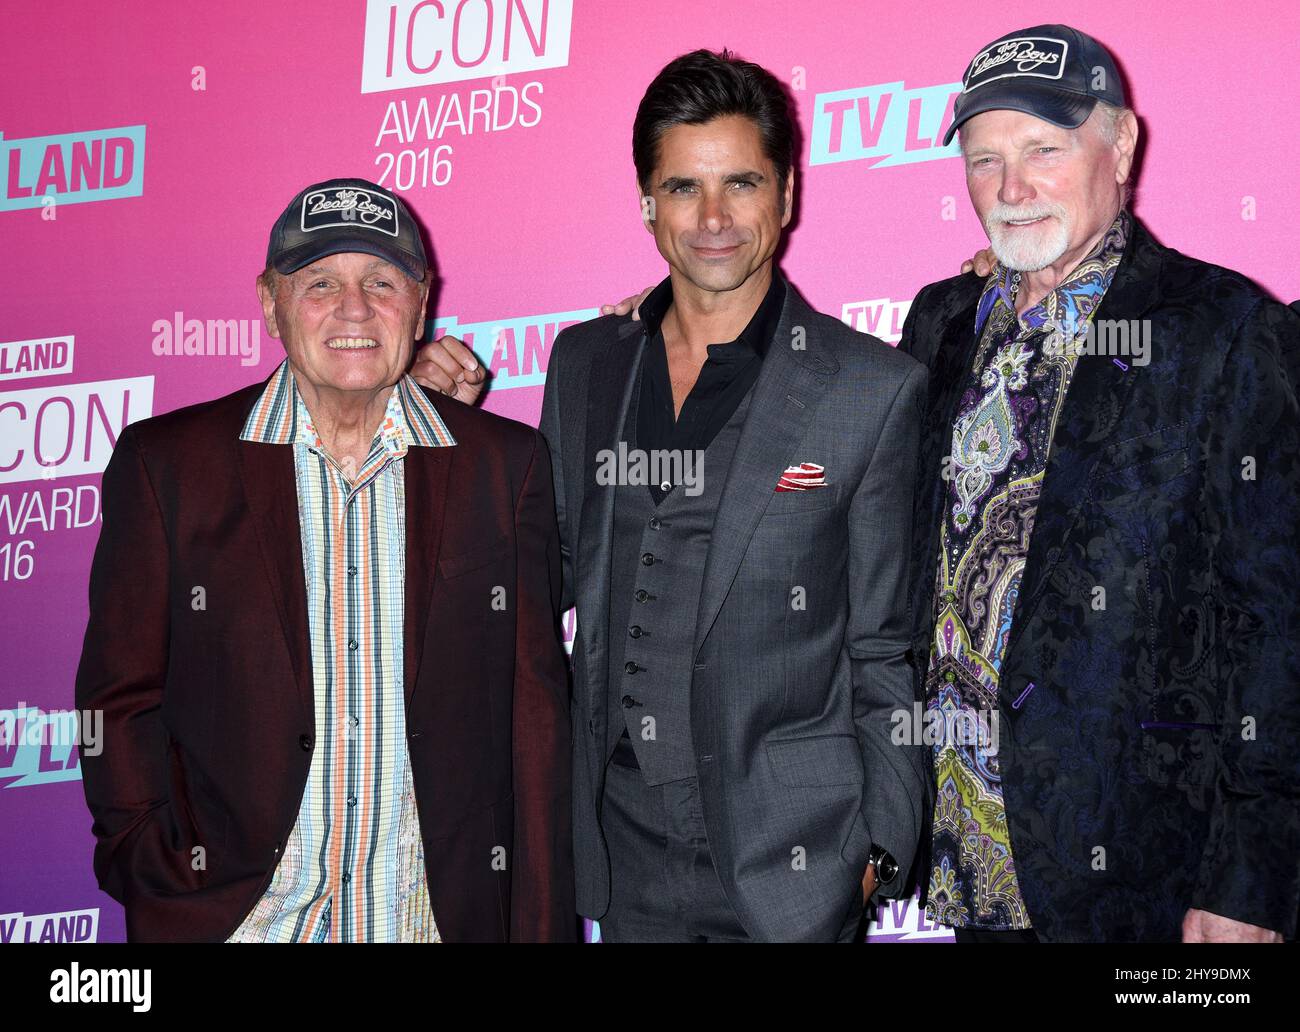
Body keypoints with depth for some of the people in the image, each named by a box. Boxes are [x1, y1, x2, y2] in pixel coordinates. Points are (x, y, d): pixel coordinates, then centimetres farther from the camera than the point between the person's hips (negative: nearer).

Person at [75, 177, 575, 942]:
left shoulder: (507, 463, 1)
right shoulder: (165, 463, -1)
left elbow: (535, 711, 1)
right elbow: (121, 699, 1)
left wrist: (541, 926, -1)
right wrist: (157, 877, -8)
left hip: (439, 912, 1)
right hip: (233, 914, -1)